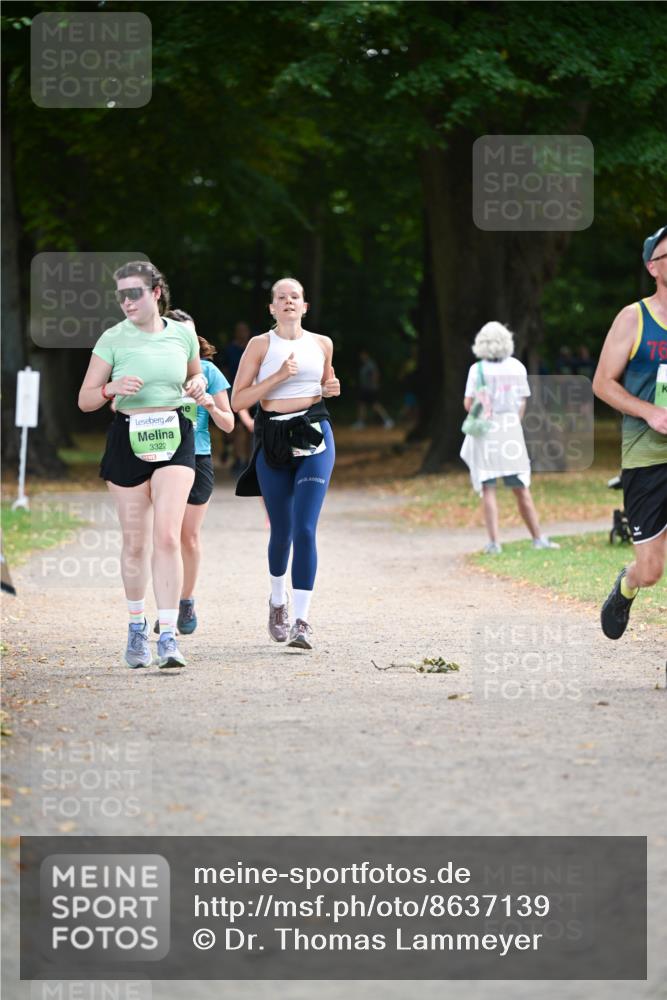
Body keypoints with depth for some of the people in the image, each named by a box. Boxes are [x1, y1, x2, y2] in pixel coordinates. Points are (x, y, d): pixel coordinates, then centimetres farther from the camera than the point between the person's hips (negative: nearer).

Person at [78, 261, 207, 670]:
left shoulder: (183, 334, 5)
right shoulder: (113, 339, -2)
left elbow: (196, 375, 23)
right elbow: (86, 400, 0)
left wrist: (198, 385, 0)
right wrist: (112, 388, -20)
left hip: (175, 438, 0)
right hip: (129, 440, 0)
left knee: (168, 536, -14)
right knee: (135, 543, 6)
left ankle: (168, 636, -16)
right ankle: (137, 626, 26)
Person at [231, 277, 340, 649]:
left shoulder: (322, 344, 8)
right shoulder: (261, 345, 0)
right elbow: (238, 399, -5)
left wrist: (331, 389, 3)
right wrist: (278, 376, -14)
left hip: (314, 437, 0)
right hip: (273, 440, 0)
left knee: (305, 528, -13)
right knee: (281, 531, 10)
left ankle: (302, 621, -13)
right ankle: (278, 601, 39)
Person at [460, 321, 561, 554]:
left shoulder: (477, 370, -6)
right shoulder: (517, 368, 2)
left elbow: (468, 404, -5)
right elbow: (522, 403, 7)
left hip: (485, 433, -2)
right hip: (512, 434, 2)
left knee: (488, 490, 0)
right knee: (522, 489, 10)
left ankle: (494, 542, -7)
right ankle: (538, 538, 14)